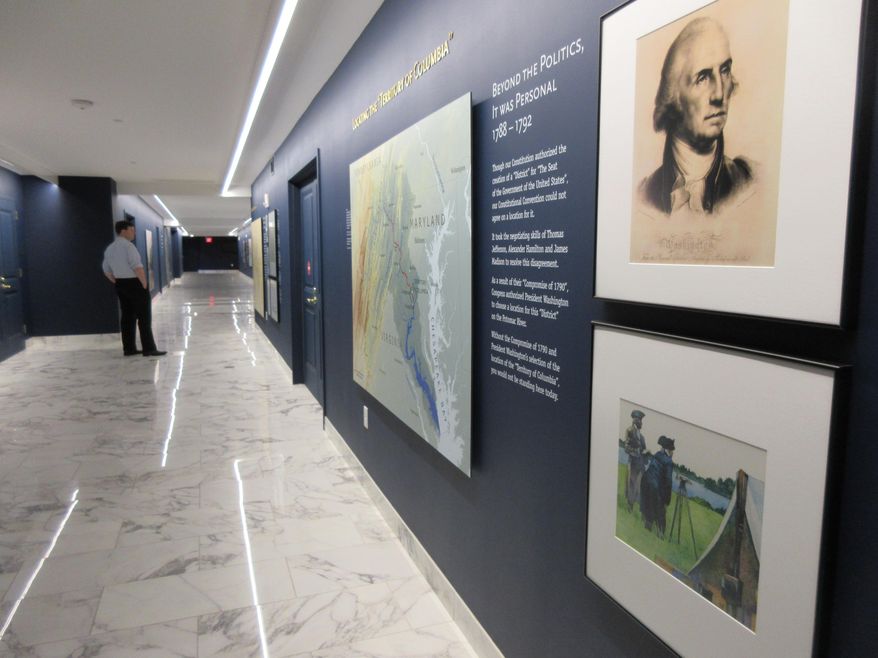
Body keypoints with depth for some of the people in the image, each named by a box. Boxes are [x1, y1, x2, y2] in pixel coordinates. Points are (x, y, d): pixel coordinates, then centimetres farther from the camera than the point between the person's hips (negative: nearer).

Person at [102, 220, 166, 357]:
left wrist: (118, 284, 17)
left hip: (120, 284, 8)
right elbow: (137, 267, -22)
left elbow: (107, 270, 15)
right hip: (135, 283, -8)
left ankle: (128, 349, 15)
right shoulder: (128, 246, -15)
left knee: (127, 316, 12)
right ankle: (149, 349, -3)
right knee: (144, 317, -3)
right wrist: (144, 284, -14)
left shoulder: (109, 249, 12)